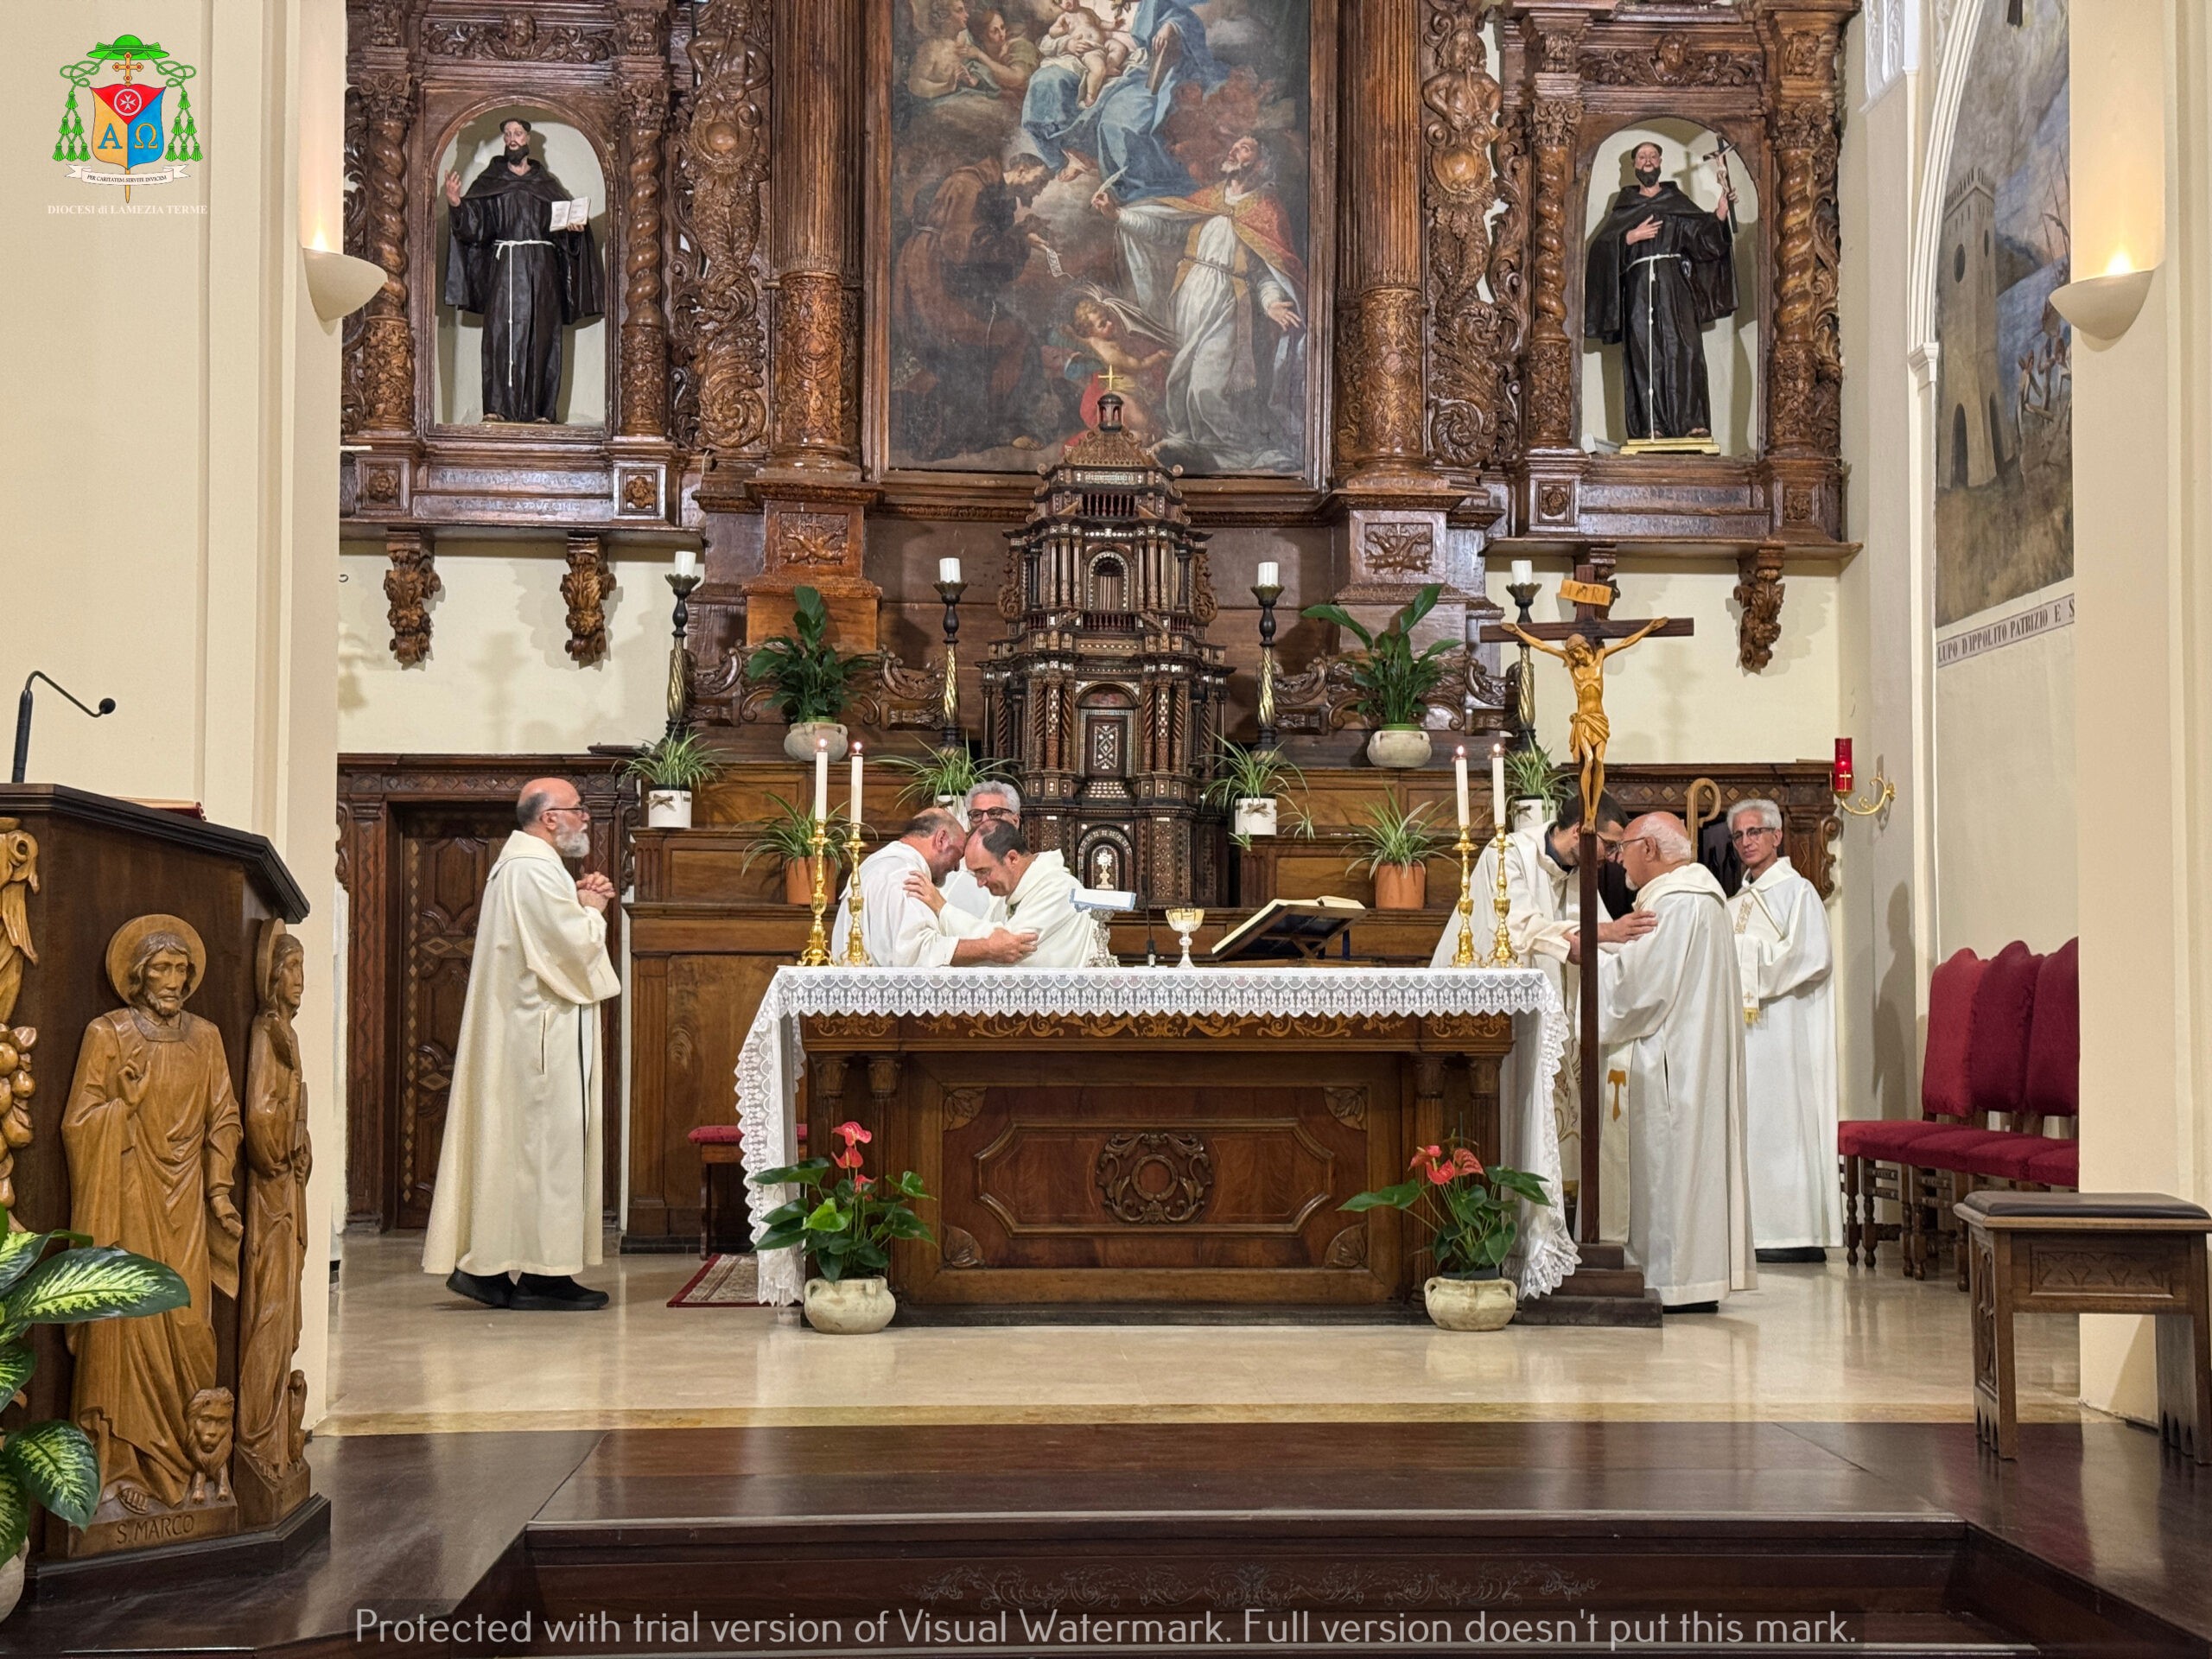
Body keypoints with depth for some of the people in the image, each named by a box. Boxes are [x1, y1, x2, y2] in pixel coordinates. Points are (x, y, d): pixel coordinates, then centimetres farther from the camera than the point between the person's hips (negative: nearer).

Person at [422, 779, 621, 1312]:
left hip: (522, 1026, 11)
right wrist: (592, 909, -2)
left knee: (511, 1143, 10)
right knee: (548, 1142, -7)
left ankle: (487, 1266, 12)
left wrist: (581, 903, 8)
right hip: (544, 1032, -11)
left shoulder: (518, 864, 18)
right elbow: (575, 945, -21)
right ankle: (543, 1274, -3)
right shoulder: (534, 870, -16)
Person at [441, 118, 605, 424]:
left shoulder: (547, 183, 17)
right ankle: (496, 407, -17)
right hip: (503, 264, -2)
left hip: (541, 267, 2)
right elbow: (473, 222, 0)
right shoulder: (489, 181, 11)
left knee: (540, 335, -3)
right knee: (500, 331, -12)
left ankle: (539, 409, -1)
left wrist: (575, 227, -6)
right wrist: (456, 203, -20)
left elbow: (567, 222, 17)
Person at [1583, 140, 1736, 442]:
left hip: (1674, 283, 0)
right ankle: (1651, 427, -11)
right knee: (1645, 355, -8)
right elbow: (1602, 245, 5)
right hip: (1639, 285, 0)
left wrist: (1721, 213, -12)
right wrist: (1632, 236, -9)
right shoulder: (1625, 207, 17)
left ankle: (1692, 422, -20)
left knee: (1683, 349, -14)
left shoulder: (1676, 201, 18)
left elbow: (1704, 231, 5)